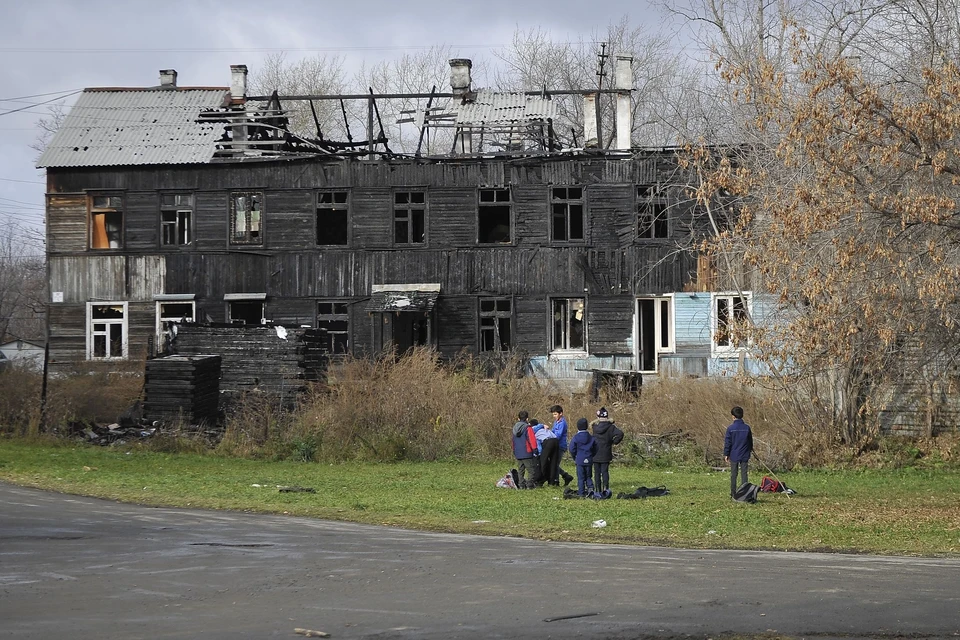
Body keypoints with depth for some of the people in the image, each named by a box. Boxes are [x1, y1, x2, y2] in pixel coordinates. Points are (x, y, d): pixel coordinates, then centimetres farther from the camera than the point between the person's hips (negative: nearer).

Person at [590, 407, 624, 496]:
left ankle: (598, 490, 9)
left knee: (597, 472, 9)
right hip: (606, 455, -1)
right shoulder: (611, 427, -9)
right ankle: (605, 487, -10)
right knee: (605, 471, 5)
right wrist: (614, 442, -7)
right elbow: (620, 434, -20)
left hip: (595, 455, 1)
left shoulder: (595, 426, -4)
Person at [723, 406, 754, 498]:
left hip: (734, 455, -2)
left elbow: (727, 442, -6)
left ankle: (733, 493, 7)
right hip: (744, 455, 2)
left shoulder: (731, 428, -8)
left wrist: (726, 454, 1)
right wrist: (750, 450, 26)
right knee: (744, 474, 4)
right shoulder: (747, 427, -1)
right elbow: (750, 441, 10)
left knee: (733, 474, 6)